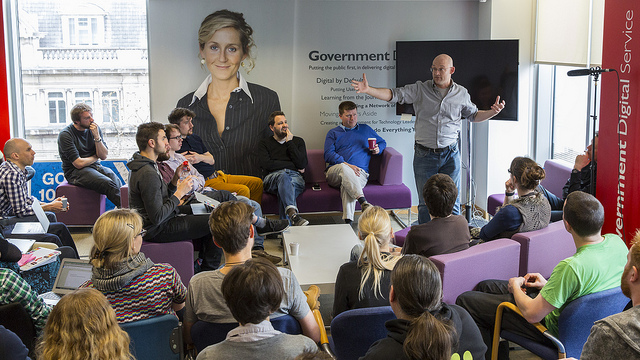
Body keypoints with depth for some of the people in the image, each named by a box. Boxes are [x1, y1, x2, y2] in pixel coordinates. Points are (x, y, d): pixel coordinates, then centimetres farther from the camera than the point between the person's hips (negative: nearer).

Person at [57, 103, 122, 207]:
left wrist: (97, 137, -11)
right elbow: (79, 163, -14)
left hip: (96, 167, 5)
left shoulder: (95, 129, 6)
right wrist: (96, 157, 3)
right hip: (75, 171, -5)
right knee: (108, 184, -31)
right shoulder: (65, 135, -10)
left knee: (117, 182, -26)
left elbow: (104, 156, 3)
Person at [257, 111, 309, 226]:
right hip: (272, 178, -2)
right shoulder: (264, 144, 19)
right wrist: (293, 166, -1)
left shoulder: (298, 141, 23)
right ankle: (293, 214, -61)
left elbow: (302, 164, 4)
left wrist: (290, 143, 3)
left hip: (295, 178, 2)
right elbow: (266, 164, -3)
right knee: (283, 175, -39)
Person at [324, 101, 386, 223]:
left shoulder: (366, 129, 27)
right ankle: (363, 202, -54)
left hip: (359, 172, 0)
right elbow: (328, 155, 5)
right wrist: (347, 165, -12)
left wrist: (378, 149, 10)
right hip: (335, 172, 0)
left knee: (346, 184, -38)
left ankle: (348, 221, -53)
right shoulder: (333, 133, 21)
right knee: (344, 168, -40)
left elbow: (382, 143, 37)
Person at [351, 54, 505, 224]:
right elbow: (393, 94, -5)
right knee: (425, 203, 5)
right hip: (424, 155, 0)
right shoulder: (420, 89, 0)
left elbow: (473, 115, 18)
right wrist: (368, 90, -18)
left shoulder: (461, 93, 5)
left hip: (450, 154, 1)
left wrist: (493, 112, 1)